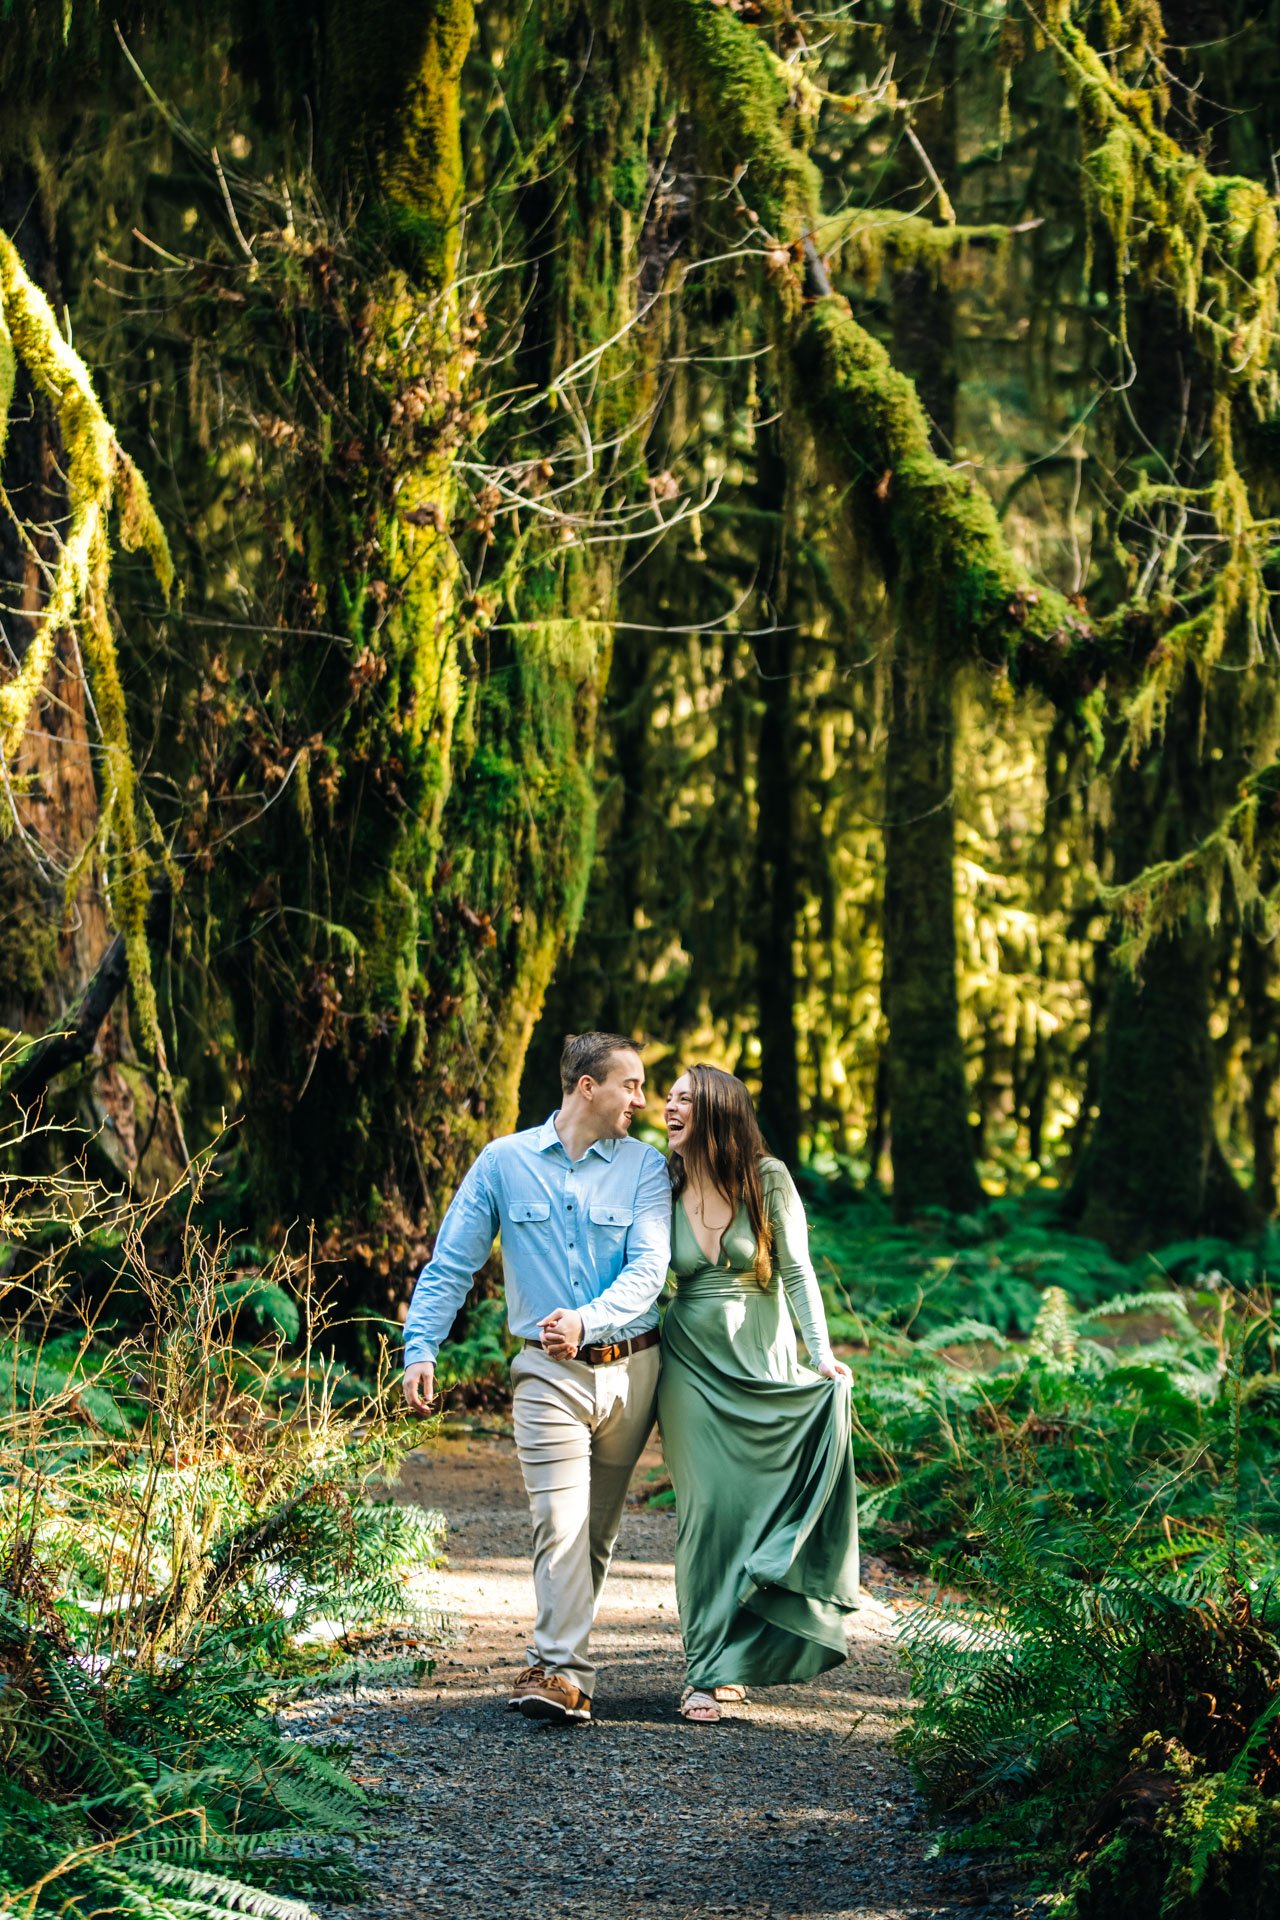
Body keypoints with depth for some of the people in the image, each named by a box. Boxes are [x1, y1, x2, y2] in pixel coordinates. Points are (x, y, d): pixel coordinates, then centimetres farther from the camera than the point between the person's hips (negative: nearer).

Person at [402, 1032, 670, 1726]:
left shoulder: (644, 1167, 2)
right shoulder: (504, 1162, 2)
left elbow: (648, 1267, -10)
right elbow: (450, 1264, 3)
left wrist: (588, 1319, -28)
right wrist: (420, 1347, -9)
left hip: (630, 1368, 2)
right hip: (549, 1374, -2)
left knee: (598, 1528, 9)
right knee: (560, 1524, -14)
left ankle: (555, 1662, 20)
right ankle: (563, 1674, -17)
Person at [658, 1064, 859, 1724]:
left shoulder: (767, 1179, -3)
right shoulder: (662, 1187, 2)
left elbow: (796, 1271, -3)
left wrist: (822, 1351, -13)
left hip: (764, 1362, 0)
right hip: (693, 1364, 0)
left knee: (767, 1503, -4)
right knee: (708, 1504, -6)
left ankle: (735, 1657, 11)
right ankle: (707, 1672, -2)